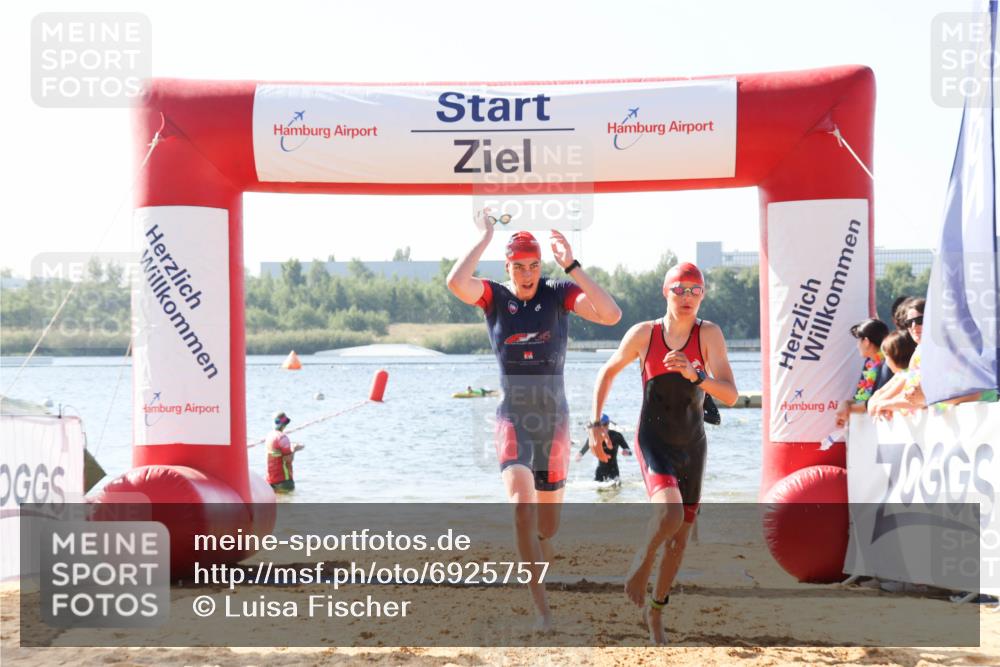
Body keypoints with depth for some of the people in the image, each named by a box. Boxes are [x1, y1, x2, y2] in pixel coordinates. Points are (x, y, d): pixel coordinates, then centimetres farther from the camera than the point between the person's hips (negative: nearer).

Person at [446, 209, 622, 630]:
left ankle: (538, 592, 36)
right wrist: (485, 238, -16)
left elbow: (612, 315, -17)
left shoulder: (559, 295, -2)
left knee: (547, 525, 10)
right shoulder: (494, 298, -2)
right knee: (521, 507, -22)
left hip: (554, 420, 2)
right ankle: (542, 609, -23)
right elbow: (455, 283, -22)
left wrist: (571, 267, -21)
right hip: (513, 420, -2)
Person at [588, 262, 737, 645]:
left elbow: (730, 395, -19)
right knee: (669, 513, -30)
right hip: (653, 441, -2)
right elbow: (608, 372, 9)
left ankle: (656, 610, 33)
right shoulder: (643, 334, -8)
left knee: (680, 536, 12)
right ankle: (641, 562, 1)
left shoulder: (709, 334, -10)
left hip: (692, 446, 2)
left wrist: (694, 374, -35)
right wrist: (596, 424, 3)